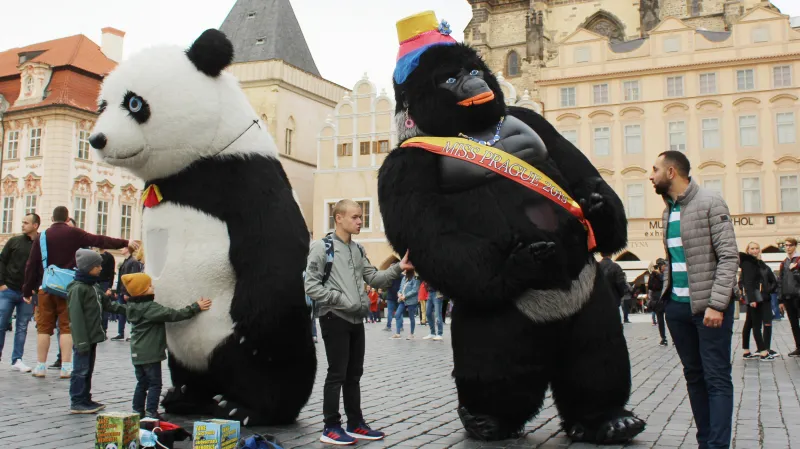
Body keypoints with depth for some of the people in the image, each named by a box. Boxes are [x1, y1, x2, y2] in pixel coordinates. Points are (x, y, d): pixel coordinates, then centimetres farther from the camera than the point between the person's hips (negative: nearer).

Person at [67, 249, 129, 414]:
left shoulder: (95, 286, 13)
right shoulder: (78, 288, -16)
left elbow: (106, 303, 20)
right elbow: (76, 316, -20)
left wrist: (122, 309, 3)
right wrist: (81, 341, -22)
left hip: (92, 336, 10)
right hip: (84, 337, -9)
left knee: (88, 369, 15)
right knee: (81, 369, -2)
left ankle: (86, 400, 24)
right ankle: (77, 402, 6)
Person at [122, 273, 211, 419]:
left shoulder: (132, 306, 9)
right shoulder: (150, 307, -20)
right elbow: (174, 315, -21)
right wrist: (196, 307, -17)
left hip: (137, 353, 9)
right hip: (150, 353, -9)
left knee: (142, 383, 17)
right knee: (155, 383, -1)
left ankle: (138, 412, 22)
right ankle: (151, 413, -1)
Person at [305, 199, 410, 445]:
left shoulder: (357, 250, 13)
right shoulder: (322, 247, -8)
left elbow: (374, 278, 11)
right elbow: (311, 286, -13)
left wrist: (398, 268, -3)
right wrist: (340, 299, -17)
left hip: (356, 320, 7)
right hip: (335, 319, -7)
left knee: (354, 374, 13)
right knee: (337, 374, -2)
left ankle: (356, 424, 22)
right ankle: (331, 427, 8)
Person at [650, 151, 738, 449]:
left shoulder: (709, 203, -8)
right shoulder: (669, 210, 13)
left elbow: (729, 257, -13)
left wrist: (716, 304, -20)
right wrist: (666, 297, 9)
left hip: (708, 305, -7)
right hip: (677, 305, 7)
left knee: (717, 379, -4)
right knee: (694, 376, 11)